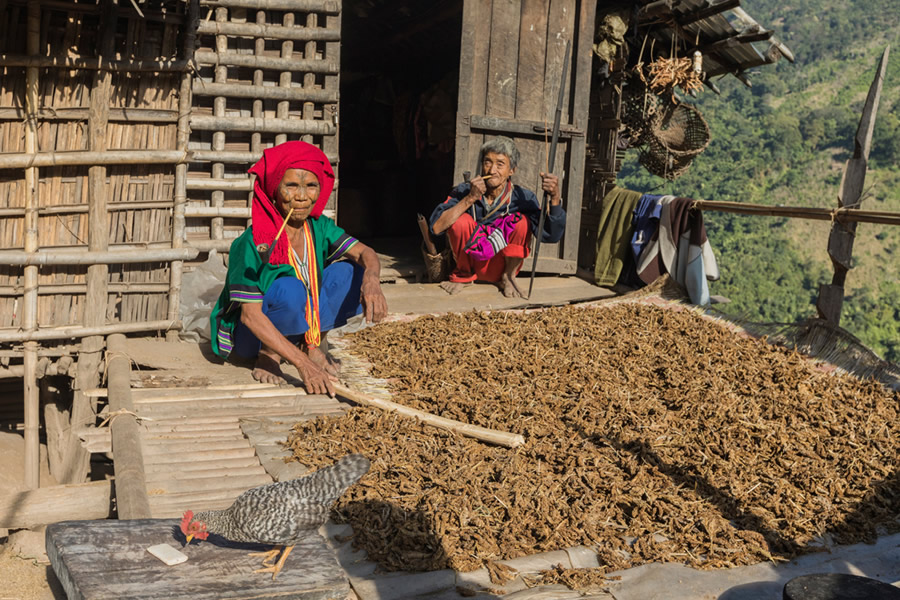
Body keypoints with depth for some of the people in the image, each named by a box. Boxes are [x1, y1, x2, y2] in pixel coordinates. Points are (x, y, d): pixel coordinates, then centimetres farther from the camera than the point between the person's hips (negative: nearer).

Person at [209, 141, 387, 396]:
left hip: (297, 326, 5)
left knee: (348, 272, -14)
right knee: (290, 288, -36)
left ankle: (314, 346, -2)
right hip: (249, 336, -5)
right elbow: (251, 316, -30)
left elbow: (365, 253, -13)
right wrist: (303, 365, -37)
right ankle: (267, 356, -10)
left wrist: (371, 279, -39)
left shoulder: (318, 227, -9)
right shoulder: (254, 243, -27)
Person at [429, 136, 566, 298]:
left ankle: (508, 277, -1)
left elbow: (551, 235, -24)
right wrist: (470, 198, -32)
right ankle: (463, 275, 0)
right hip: (470, 260, 0)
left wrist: (555, 197, -38)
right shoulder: (464, 191, -14)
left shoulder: (523, 198, -15)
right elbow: (436, 227, -26)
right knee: (460, 221, -27)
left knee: (522, 221, -24)